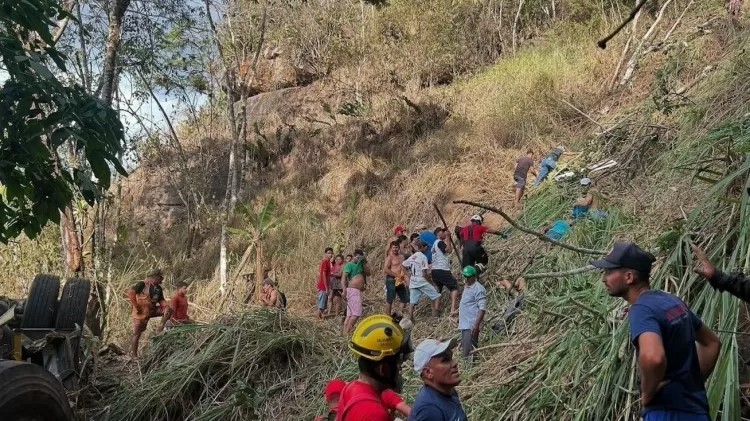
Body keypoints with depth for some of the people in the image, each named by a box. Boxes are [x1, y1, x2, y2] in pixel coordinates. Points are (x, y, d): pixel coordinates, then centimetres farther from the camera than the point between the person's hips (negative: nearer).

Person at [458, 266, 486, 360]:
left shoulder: (478, 289, -15)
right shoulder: (467, 287, 15)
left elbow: (482, 308, -21)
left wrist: (476, 324, -27)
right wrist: (460, 317, 27)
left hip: (472, 325, -10)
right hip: (465, 324, 10)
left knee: (469, 353, -13)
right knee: (464, 351, 15)